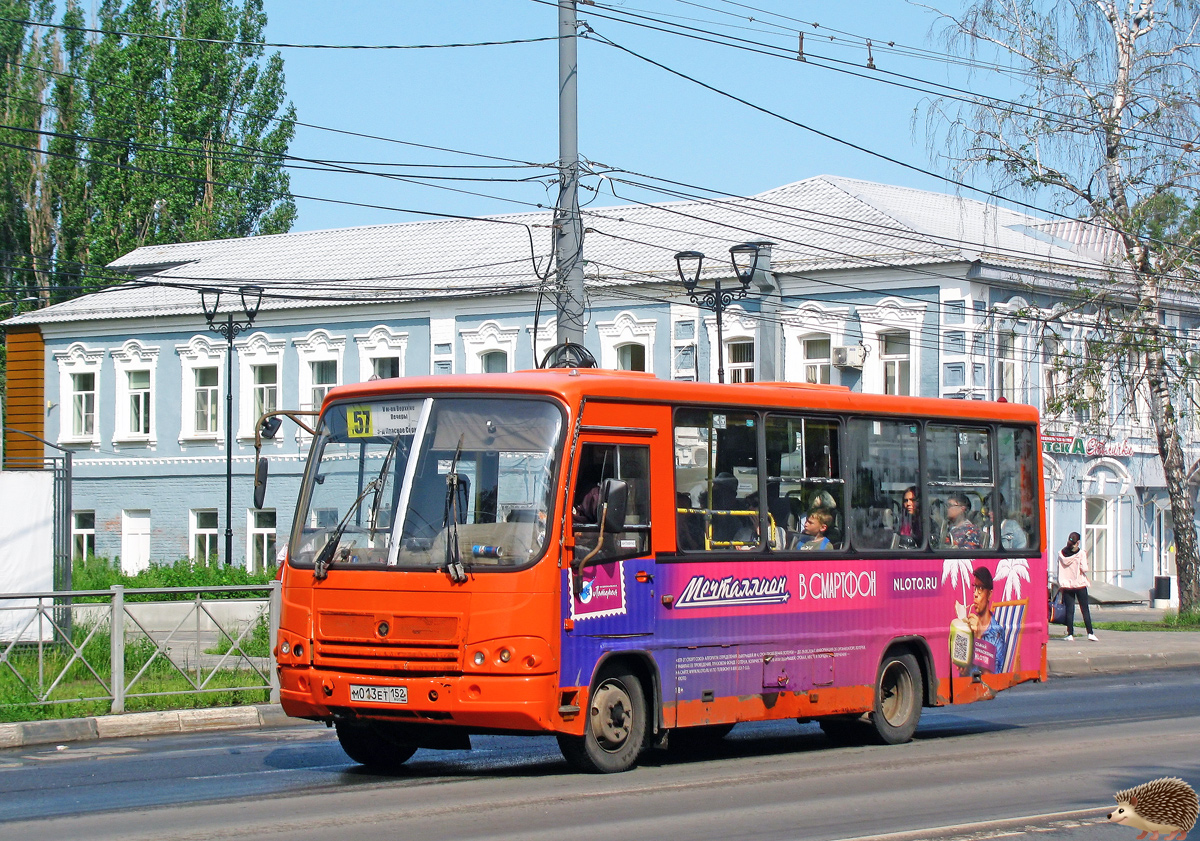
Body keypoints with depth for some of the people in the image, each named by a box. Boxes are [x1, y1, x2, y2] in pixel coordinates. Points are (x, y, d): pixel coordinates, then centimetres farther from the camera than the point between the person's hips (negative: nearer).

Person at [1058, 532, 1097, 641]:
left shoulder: (1061, 553, 1)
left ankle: (1070, 634, 2)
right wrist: (1085, 559, 3)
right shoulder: (1080, 553, -8)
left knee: (1069, 610, 5)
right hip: (1079, 584, -2)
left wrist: (1060, 585, 10)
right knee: (1085, 609, 3)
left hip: (1066, 584, 3)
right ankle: (1090, 633, 1)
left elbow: (1059, 570, 4)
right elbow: (1084, 569, -14)